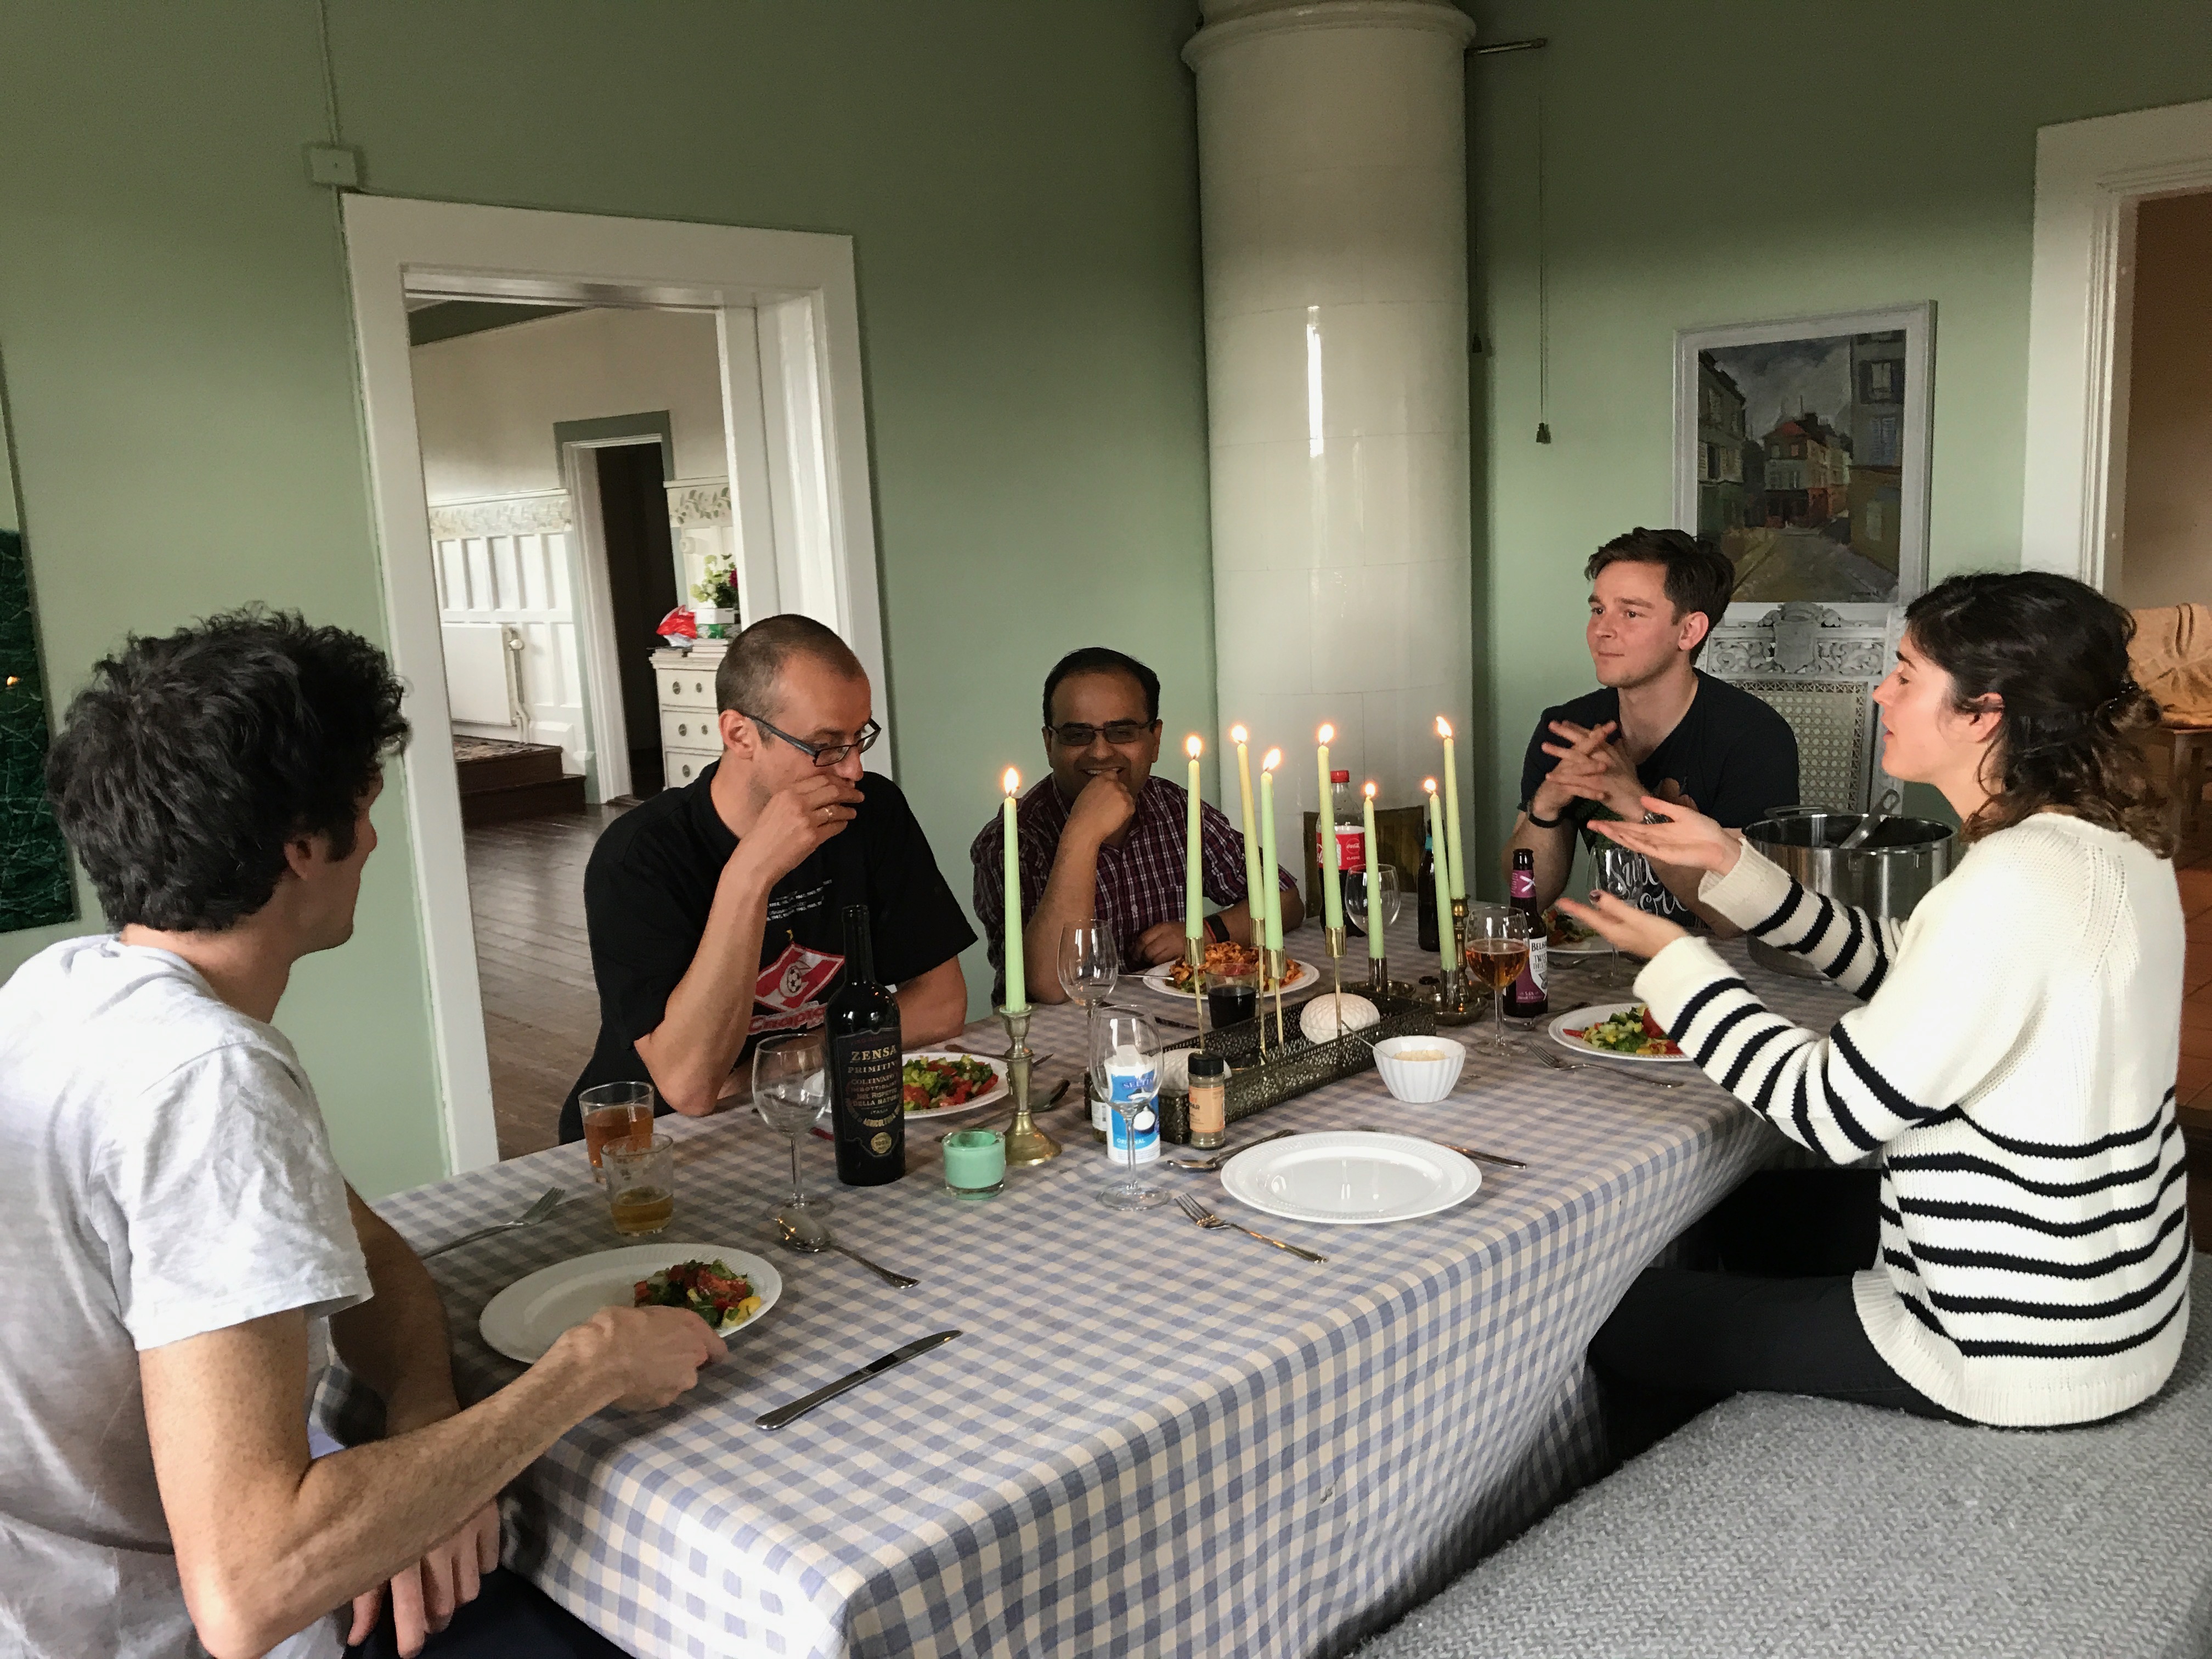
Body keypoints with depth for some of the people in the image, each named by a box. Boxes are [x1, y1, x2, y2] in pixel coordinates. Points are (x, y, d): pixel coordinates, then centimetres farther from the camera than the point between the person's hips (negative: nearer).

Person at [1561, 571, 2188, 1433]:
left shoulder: (2016, 884, -29)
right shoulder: (2109, 841, 1)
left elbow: (1832, 1109, -25)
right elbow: (1906, 972, 10)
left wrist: (1674, 958, -14)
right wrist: (1730, 865, 4)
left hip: (2024, 1352, -10)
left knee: (1615, 1320, -2)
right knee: (1761, 1214, 30)